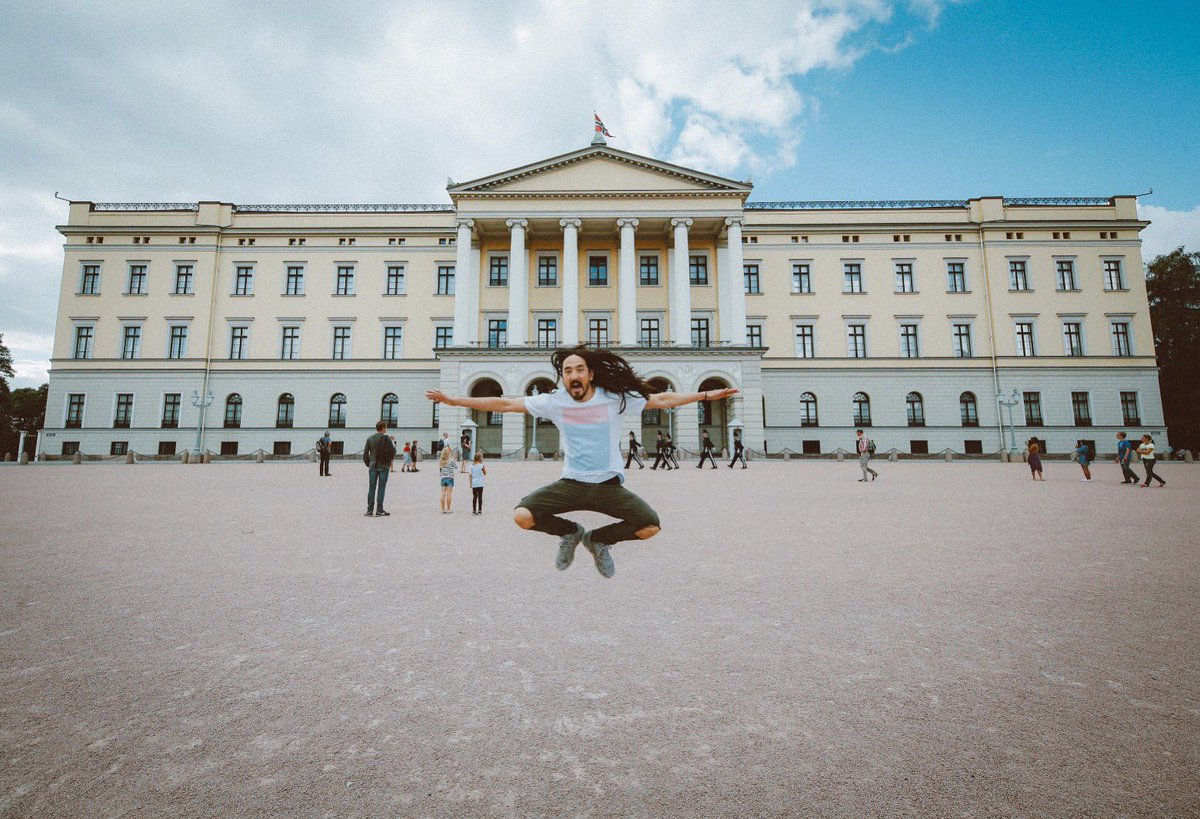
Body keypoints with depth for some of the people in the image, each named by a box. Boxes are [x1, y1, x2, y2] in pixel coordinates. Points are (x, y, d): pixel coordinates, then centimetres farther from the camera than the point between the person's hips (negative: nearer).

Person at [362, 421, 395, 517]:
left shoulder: (370, 439, 6)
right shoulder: (386, 438, -7)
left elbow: (365, 453, 6)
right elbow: (392, 451, -7)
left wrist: (368, 464, 14)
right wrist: (391, 459, 12)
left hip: (373, 467, 4)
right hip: (383, 467, -4)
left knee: (371, 488, 8)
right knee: (381, 488, 0)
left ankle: (369, 510, 9)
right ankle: (379, 510, 0)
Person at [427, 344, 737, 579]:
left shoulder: (615, 399, -6)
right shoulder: (554, 402, -4)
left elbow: (661, 399, -1)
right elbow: (504, 404, 0)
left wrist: (707, 395, -5)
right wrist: (455, 400, -1)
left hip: (609, 484, 0)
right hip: (571, 484, 1)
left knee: (651, 526, -18)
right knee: (522, 516, -20)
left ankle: (599, 539, 15)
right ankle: (570, 532, 15)